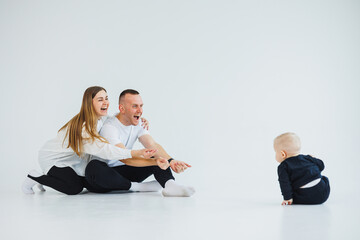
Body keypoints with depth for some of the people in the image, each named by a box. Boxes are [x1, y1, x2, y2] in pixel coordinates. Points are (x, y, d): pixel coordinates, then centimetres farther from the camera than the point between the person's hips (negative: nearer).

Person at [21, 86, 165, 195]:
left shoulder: (99, 119, -10)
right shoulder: (83, 128, -36)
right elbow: (104, 150, -47)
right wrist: (135, 153, -57)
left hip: (72, 160, 9)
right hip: (52, 158, -9)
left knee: (92, 184, 2)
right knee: (74, 188, -20)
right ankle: (36, 177, 1)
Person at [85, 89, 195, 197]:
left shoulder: (137, 123, 2)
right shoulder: (109, 127, -21)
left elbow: (153, 145, -12)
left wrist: (171, 161, -32)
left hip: (122, 172, 6)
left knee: (158, 156, -8)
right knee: (94, 167, -40)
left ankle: (170, 185, -38)